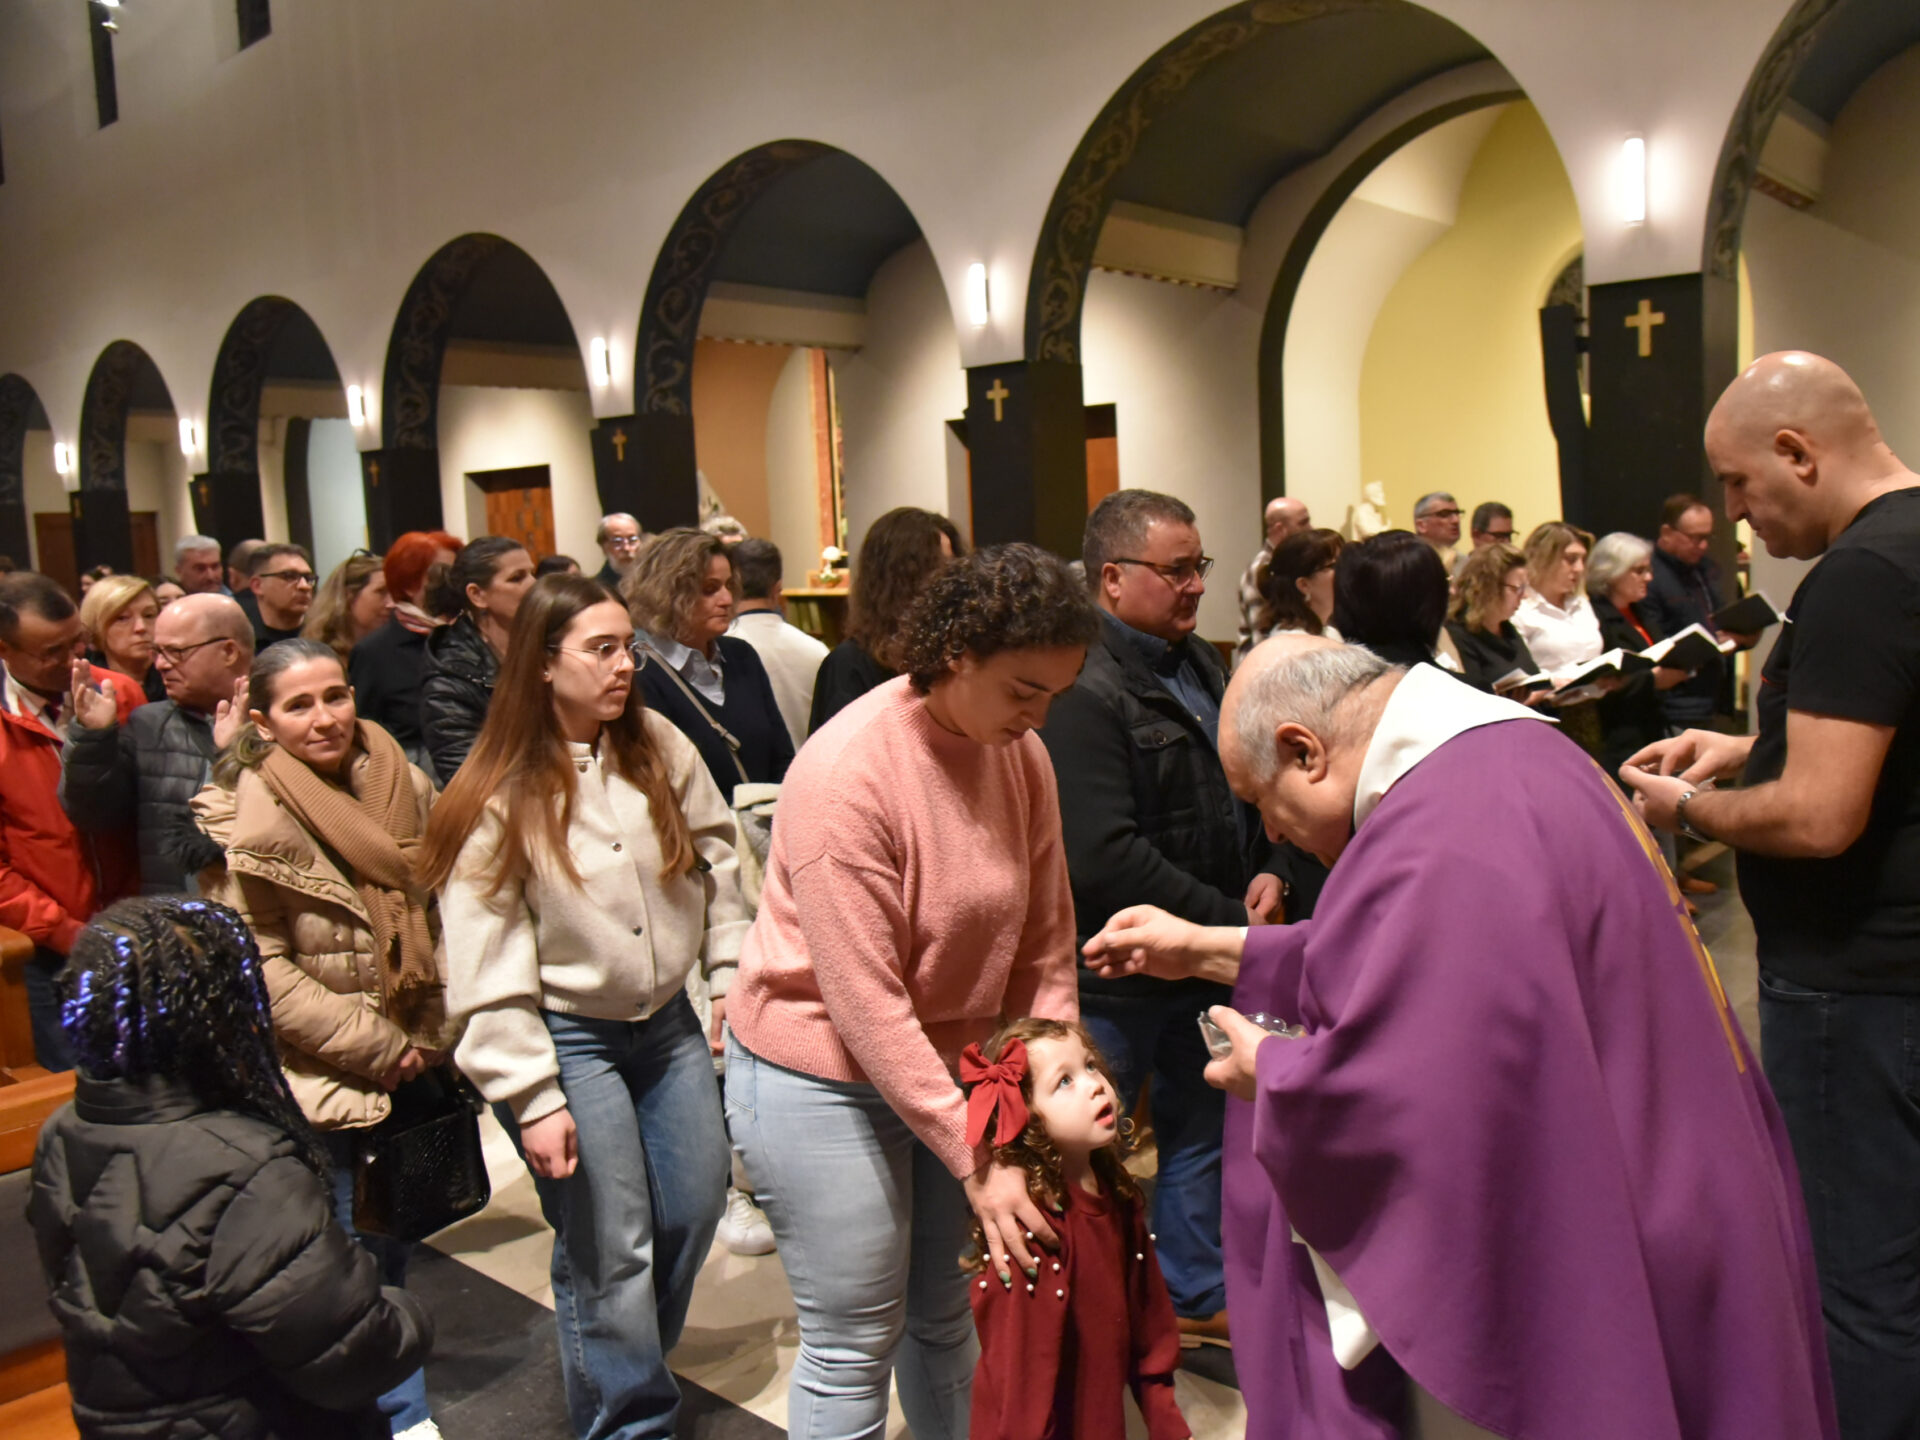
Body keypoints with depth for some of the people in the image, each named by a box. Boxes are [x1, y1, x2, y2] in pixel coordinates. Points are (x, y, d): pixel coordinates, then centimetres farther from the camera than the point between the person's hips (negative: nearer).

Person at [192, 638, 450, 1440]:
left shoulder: (404, 787, 1)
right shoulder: (249, 820, -14)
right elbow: (261, 970, -14)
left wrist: (430, 1029, 0)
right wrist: (377, 1047, -13)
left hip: (409, 1063, 5)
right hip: (321, 1075, -5)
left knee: (395, 1233, 16)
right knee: (360, 1251, 4)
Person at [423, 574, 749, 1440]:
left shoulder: (659, 749, -1)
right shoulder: (498, 797, -13)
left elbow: (714, 858, 7)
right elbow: (485, 970, -13)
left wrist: (732, 972, 0)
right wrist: (532, 1101, -14)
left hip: (667, 1021, 5)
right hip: (567, 1039, -5)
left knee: (695, 1210, 14)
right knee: (610, 1250, 1)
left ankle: (625, 1359, 40)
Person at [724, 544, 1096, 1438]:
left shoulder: (1021, 756, -5)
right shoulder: (847, 773, -25)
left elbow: (1045, 941, 0)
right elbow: (864, 1003, -24)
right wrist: (976, 1161, -22)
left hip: (949, 1063, 6)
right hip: (822, 1078, -6)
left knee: (942, 1311, 20)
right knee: (855, 1348, 6)